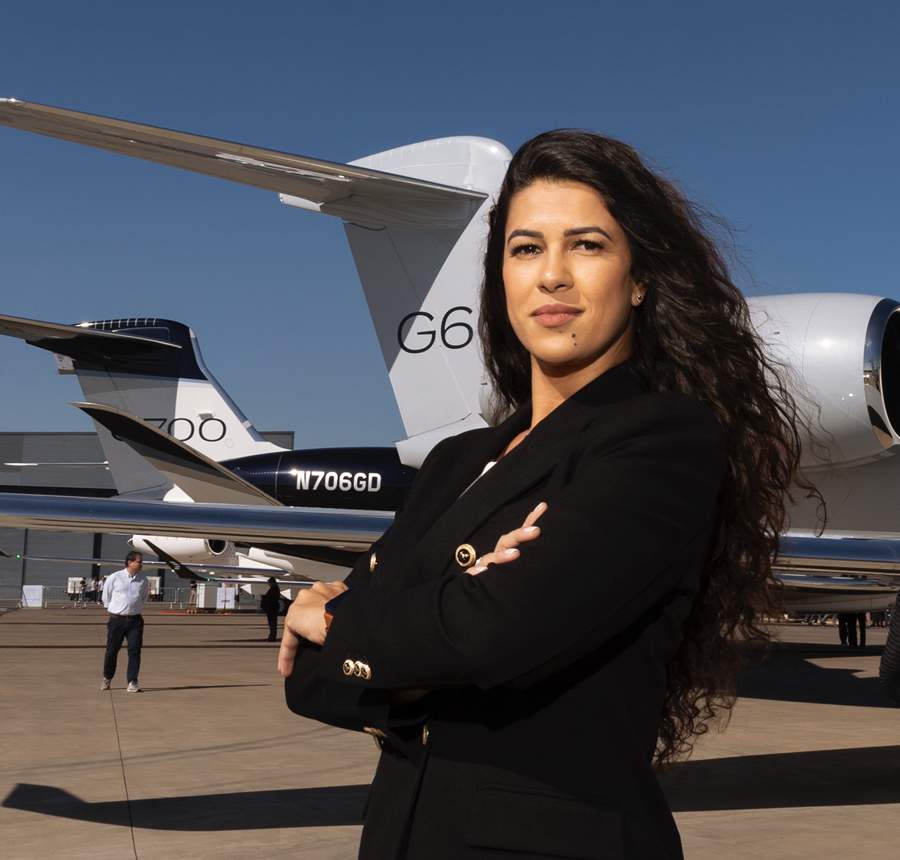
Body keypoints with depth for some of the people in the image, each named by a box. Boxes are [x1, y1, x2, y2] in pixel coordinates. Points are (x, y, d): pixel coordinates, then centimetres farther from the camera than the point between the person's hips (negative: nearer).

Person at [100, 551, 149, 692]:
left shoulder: (143, 580, 3)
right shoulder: (114, 578, -7)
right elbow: (106, 596, 7)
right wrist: (111, 608, 12)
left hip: (135, 620, 2)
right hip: (117, 620, -2)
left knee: (135, 651, -6)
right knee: (112, 650, 8)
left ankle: (132, 682, -1)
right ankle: (107, 678, 30)